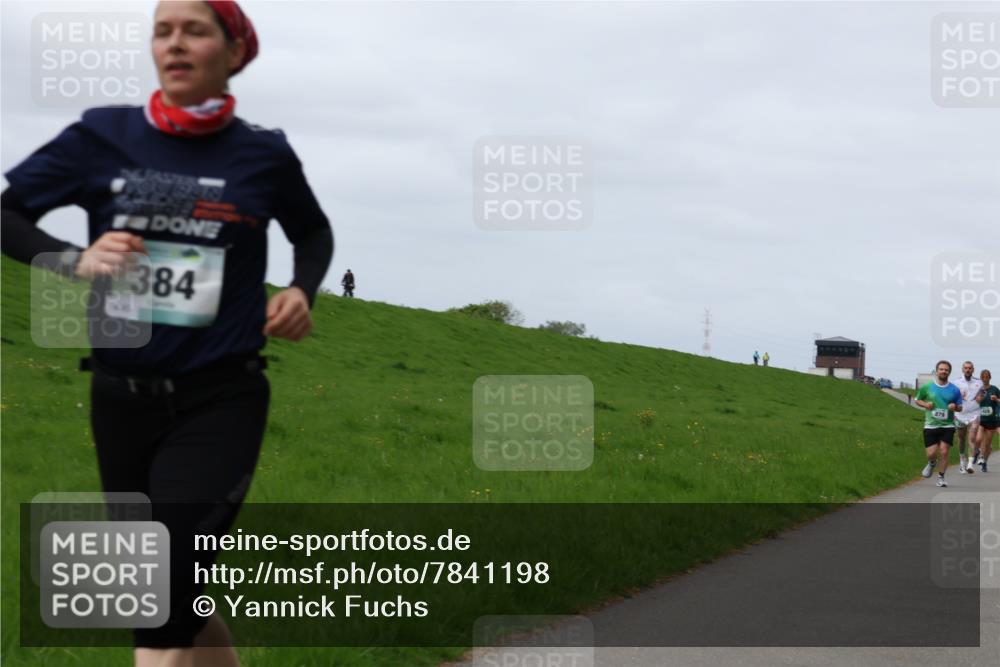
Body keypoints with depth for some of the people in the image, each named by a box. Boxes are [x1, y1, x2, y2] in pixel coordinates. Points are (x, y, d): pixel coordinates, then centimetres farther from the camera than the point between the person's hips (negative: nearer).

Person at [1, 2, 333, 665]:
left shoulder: (263, 154, -2)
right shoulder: (103, 135, -2)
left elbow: (313, 232, 17)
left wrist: (302, 290, -2)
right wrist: (76, 260, -13)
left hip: (219, 400, -3)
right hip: (121, 395, 3)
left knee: (164, 600, -15)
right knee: (168, 597, 13)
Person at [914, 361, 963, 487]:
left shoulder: (954, 390, 3)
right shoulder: (927, 387, 1)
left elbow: (960, 406, 12)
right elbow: (916, 400, 13)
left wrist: (955, 406, -12)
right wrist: (925, 404, -8)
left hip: (948, 426, 0)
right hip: (930, 426, 0)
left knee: (944, 452, -7)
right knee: (931, 453, -4)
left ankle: (941, 477, 9)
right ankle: (932, 463, 33)